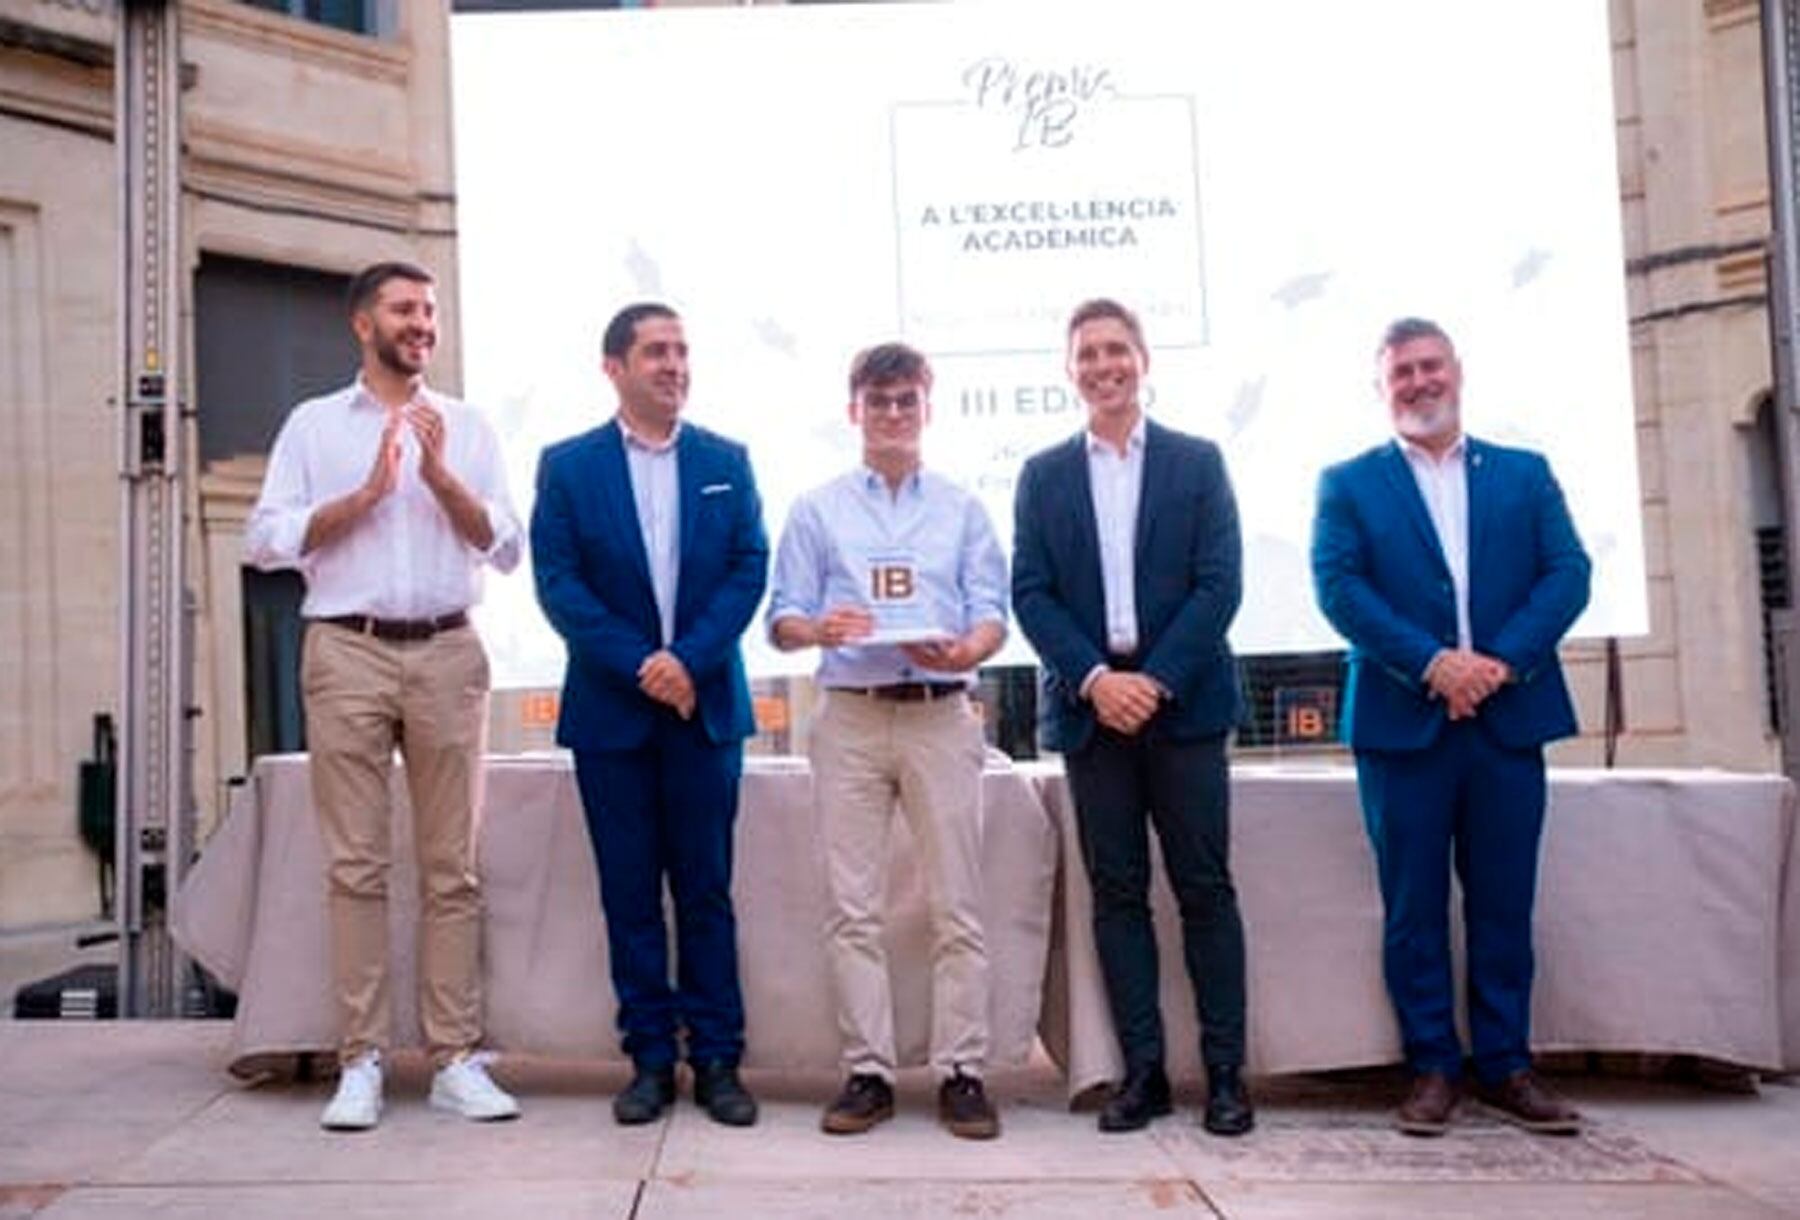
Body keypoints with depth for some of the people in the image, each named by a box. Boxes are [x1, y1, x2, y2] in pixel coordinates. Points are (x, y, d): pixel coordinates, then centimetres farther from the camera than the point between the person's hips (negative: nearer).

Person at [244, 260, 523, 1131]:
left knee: (452, 866, 2)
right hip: (347, 652, -1)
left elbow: (506, 548, 6)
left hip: (447, 653, 1)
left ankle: (455, 1059, 7)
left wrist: (439, 474, -6)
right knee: (355, 865, 0)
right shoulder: (314, 423, 11)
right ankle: (361, 1062, 7)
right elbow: (266, 540, 0)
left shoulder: (466, 428, 14)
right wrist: (367, 492, -7)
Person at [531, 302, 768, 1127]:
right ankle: (650, 1059, 16)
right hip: (610, 710, -1)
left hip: (706, 705, 1)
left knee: (706, 890, 6)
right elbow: (558, 582, -4)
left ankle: (717, 1059, 14)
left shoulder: (727, 462, 7)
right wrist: (640, 666, -14)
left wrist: (689, 660, -13)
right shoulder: (567, 466, 3)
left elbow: (750, 567, 0)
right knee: (629, 894, 6)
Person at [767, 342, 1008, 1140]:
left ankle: (961, 1072, 7)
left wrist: (969, 649, -17)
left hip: (942, 716, 0)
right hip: (851, 718, 0)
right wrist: (820, 629, -16)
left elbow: (992, 613, 5)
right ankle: (867, 1072, 9)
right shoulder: (816, 511, 12)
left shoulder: (962, 508, 13)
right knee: (852, 907, 1)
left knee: (956, 905, 0)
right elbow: (782, 620, 7)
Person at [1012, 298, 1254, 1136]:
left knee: (1204, 887, 1)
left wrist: (1157, 680, -13)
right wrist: (1096, 680, -11)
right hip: (1090, 706, 1)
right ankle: (1142, 1070, 11)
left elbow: (1219, 584, -2)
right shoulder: (1043, 475, 10)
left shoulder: (1197, 462, 7)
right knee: (1116, 892, 4)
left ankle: (1225, 1071, 9)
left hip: (1183, 702, -1)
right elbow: (1030, 594, 2)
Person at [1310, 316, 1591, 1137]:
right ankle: (1433, 1069, 13)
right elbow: (1338, 587, -5)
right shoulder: (1348, 484, 8)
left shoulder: (1526, 475, 14)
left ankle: (1505, 1066, 18)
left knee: (1503, 903, 7)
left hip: (1509, 720, 2)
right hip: (1403, 723, -1)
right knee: (1414, 907, 3)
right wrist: (1431, 662, -17)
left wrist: (1503, 661, -13)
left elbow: (1569, 573, 3)